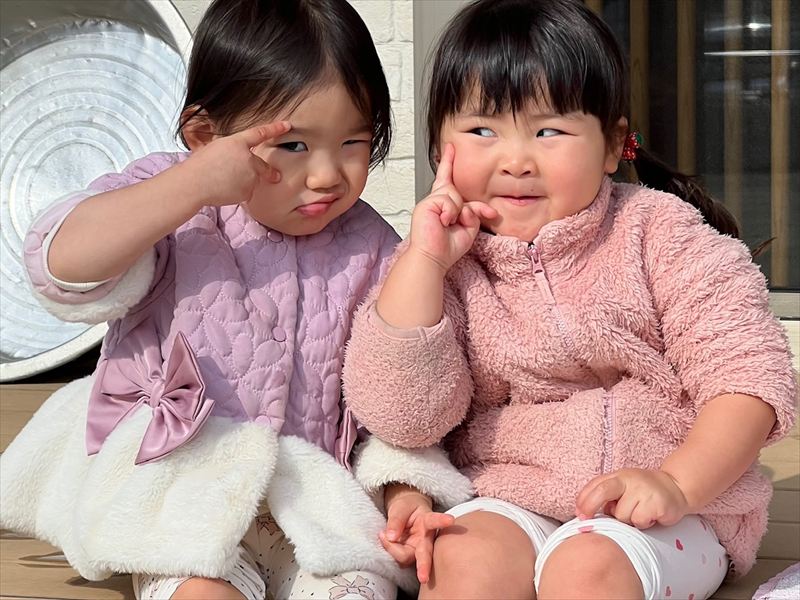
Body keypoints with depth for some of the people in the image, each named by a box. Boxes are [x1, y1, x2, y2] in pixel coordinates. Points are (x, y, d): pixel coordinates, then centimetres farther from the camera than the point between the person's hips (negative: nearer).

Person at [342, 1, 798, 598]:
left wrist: (678, 484, -22)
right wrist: (423, 259, -13)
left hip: (665, 514, -2)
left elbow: (748, 372, -8)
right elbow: (401, 416, -10)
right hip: (506, 503, 2)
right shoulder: (443, 267, 1)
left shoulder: (658, 233, -4)